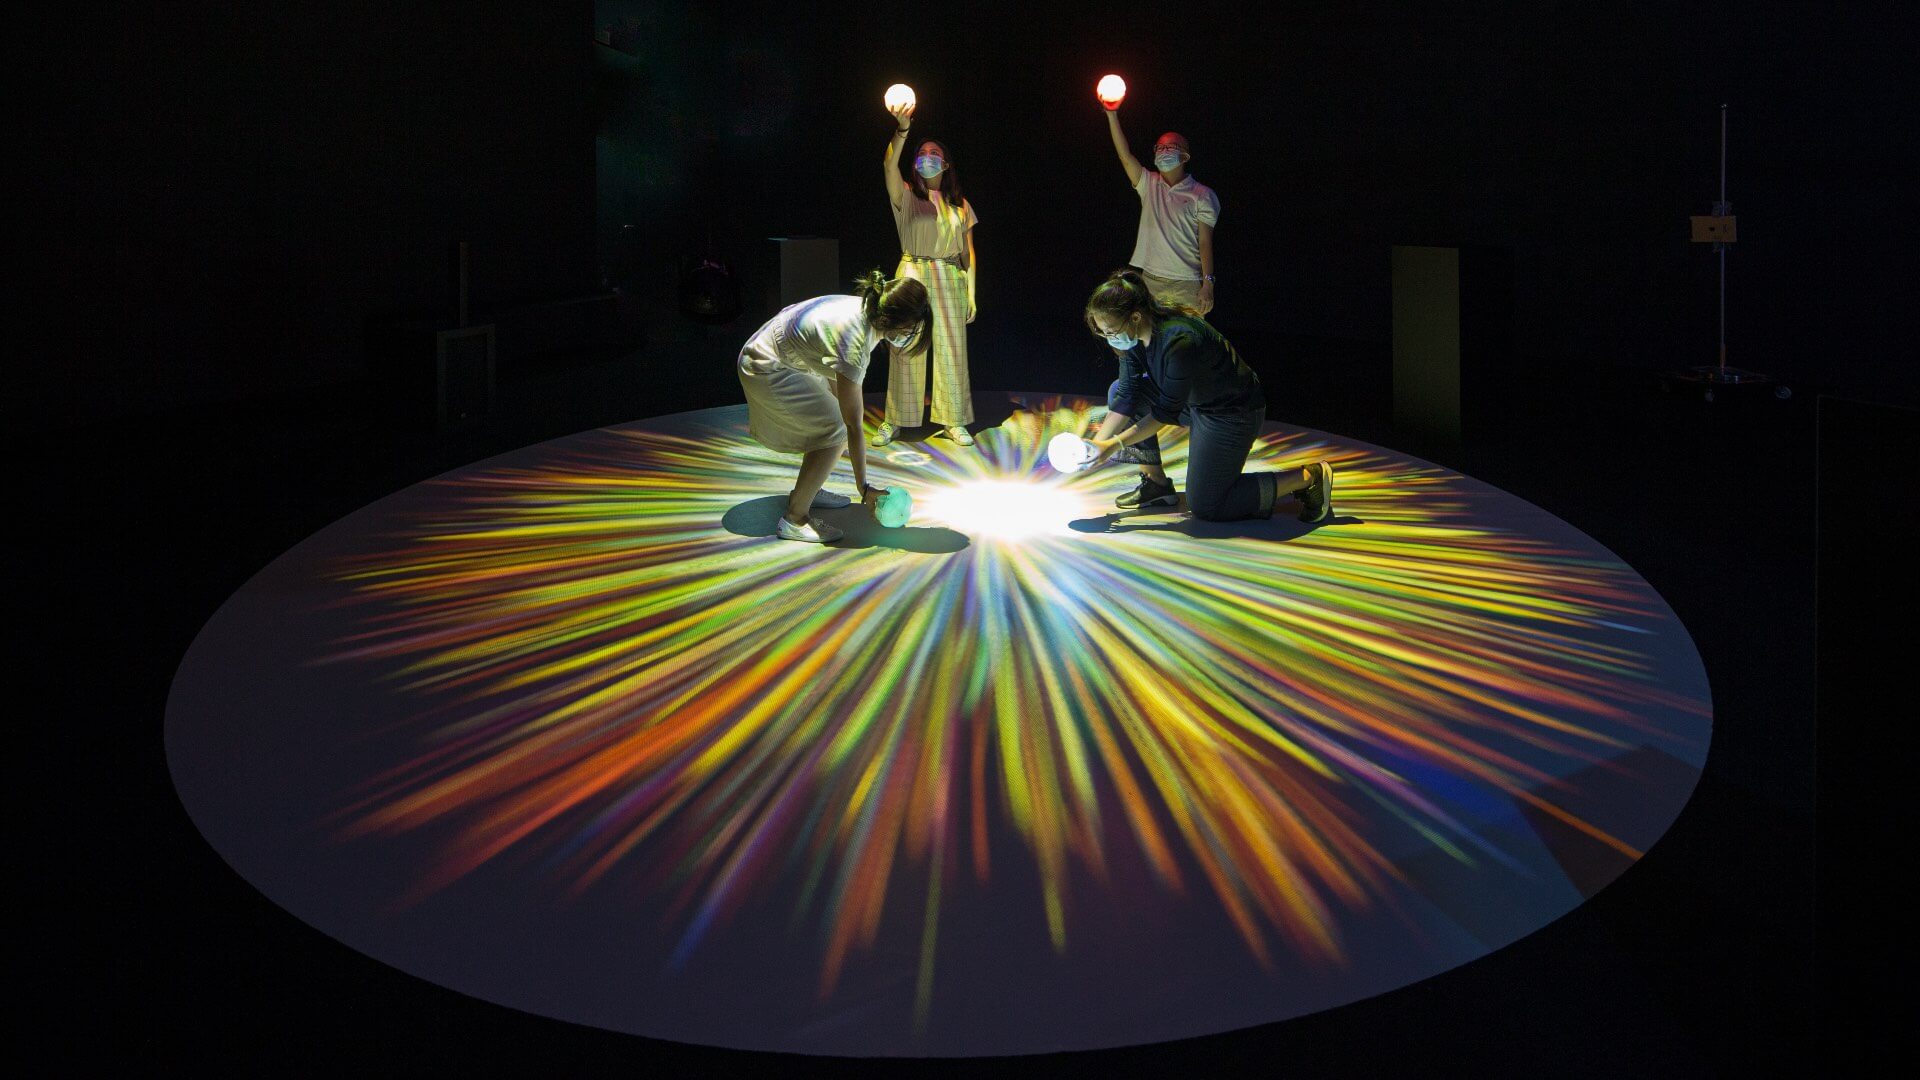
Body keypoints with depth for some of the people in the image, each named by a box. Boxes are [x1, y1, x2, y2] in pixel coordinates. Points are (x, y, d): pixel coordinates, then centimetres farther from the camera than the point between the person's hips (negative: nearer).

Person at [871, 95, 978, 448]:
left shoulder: (959, 204, 11)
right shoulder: (906, 196, 3)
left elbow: (969, 252, 11)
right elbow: (890, 166, -18)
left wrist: (971, 292, 4)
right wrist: (901, 131, -33)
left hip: (950, 280, 2)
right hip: (912, 275, -2)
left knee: (951, 349, 1)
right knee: (905, 349, -3)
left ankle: (953, 421, 8)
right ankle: (893, 421, 2)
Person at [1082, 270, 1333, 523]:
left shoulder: (1179, 342, -35)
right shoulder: (1135, 333, -10)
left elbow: (1165, 413, -27)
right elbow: (1127, 397, -6)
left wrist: (1114, 444, -24)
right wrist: (1098, 443, -15)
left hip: (1233, 414, -9)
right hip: (1193, 403, 9)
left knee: (1205, 507, -5)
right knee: (1118, 391, -2)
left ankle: (1309, 476, 0)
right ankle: (1156, 484, 9)